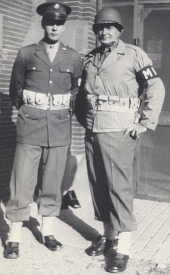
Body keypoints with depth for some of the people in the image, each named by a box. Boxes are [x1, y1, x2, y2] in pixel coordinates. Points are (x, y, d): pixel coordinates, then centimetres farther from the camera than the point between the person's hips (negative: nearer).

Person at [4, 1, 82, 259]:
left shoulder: (74, 58, 5)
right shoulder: (26, 54, 2)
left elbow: (77, 91, 18)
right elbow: (15, 90, 12)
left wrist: (66, 111, 13)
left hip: (60, 126, 2)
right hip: (30, 125, -1)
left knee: (53, 182, 8)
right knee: (22, 181, -2)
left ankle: (47, 232, 23)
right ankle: (14, 238, 7)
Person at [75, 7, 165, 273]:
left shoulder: (133, 54, -3)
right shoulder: (90, 59, 13)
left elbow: (156, 88, -6)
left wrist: (144, 124, -8)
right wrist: (83, 117, 14)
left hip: (118, 131, -6)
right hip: (92, 131, 6)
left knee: (119, 186, -6)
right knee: (98, 184, 11)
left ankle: (123, 248, 2)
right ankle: (108, 235, 26)